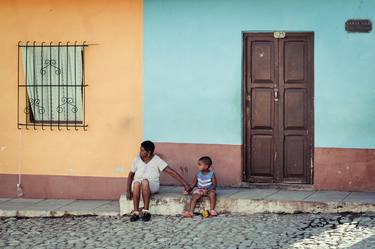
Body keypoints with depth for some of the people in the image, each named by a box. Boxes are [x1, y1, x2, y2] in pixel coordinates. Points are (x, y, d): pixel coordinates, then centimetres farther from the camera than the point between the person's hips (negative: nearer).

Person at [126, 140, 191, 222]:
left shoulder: (156, 160, -5)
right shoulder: (137, 159, 4)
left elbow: (171, 171, -9)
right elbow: (131, 174, 10)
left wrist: (185, 184, -14)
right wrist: (128, 190, -1)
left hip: (152, 185, -2)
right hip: (137, 184, 2)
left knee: (144, 181, -37)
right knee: (136, 183, -35)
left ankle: (146, 210, -30)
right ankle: (135, 211, -29)